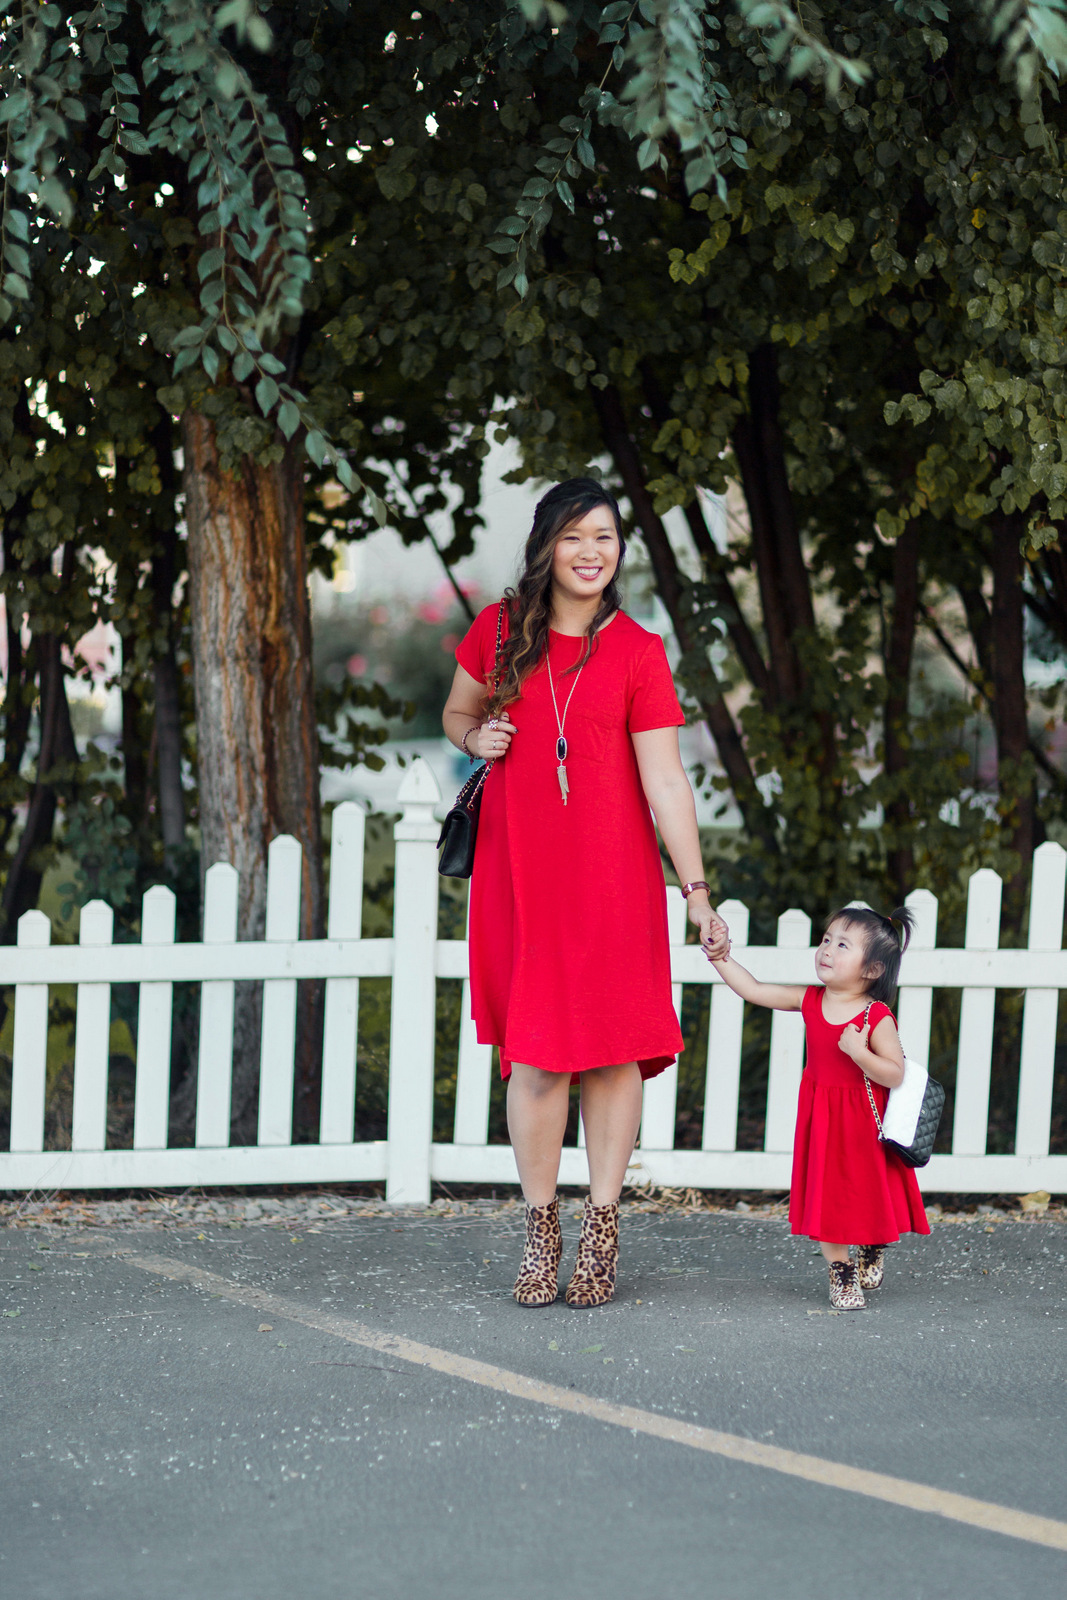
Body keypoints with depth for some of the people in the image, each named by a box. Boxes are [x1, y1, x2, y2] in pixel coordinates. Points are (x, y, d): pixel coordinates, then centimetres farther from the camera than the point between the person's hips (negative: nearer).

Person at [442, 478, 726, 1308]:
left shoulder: (636, 651, -2)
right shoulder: (499, 630, 6)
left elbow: (665, 779, -6)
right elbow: (457, 715, 22)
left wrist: (696, 888, -14)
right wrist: (476, 737, -3)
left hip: (612, 873, -1)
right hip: (519, 868, 1)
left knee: (614, 1046, 0)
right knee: (535, 1055, -1)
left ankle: (602, 1234, 11)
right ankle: (541, 1232, 11)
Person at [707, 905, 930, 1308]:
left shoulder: (877, 1017, -17)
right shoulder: (810, 1001, -3)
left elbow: (895, 1075, -18)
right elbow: (754, 990, 3)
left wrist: (860, 1053, -32)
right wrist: (722, 960, -3)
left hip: (862, 1123, -4)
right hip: (820, 1120, 4)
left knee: (868, 1196, 8)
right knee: (825, 1196, 5)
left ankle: (873, 1251, 39)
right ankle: (841, 1271, 21)